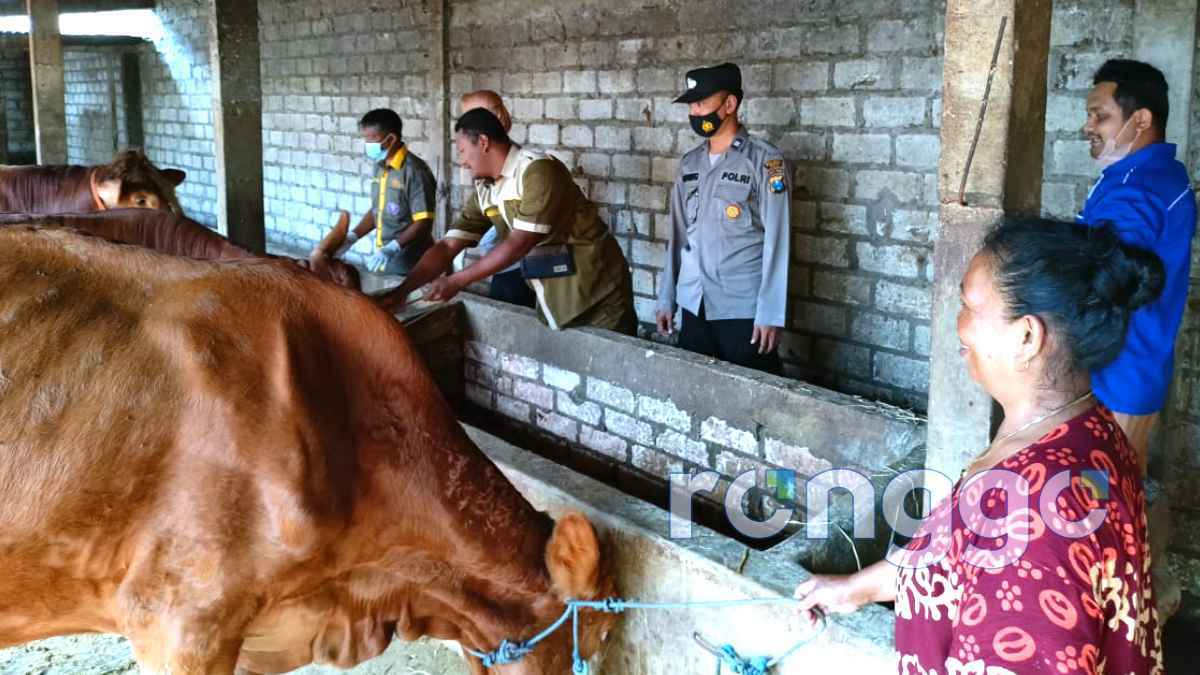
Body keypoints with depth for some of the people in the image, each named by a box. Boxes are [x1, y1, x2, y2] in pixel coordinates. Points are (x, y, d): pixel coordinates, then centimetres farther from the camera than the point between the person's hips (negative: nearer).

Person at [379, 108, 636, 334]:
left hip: (599, 298, -7)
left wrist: (456, 282, -20)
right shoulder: (484, 191, 5)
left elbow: (519, 244, -23)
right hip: (554, 304, 7)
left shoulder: (538, 171, -20)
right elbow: (448, 247, 3)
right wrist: (402, 291, -9)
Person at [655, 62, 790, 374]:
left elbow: (776, 241, -11)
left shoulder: (763, 160, -8)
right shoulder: (689, 164, 10)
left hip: (744, 310, -5)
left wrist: (771, 313, -15)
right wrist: (666, 298, 11)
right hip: (694, 307, 5)